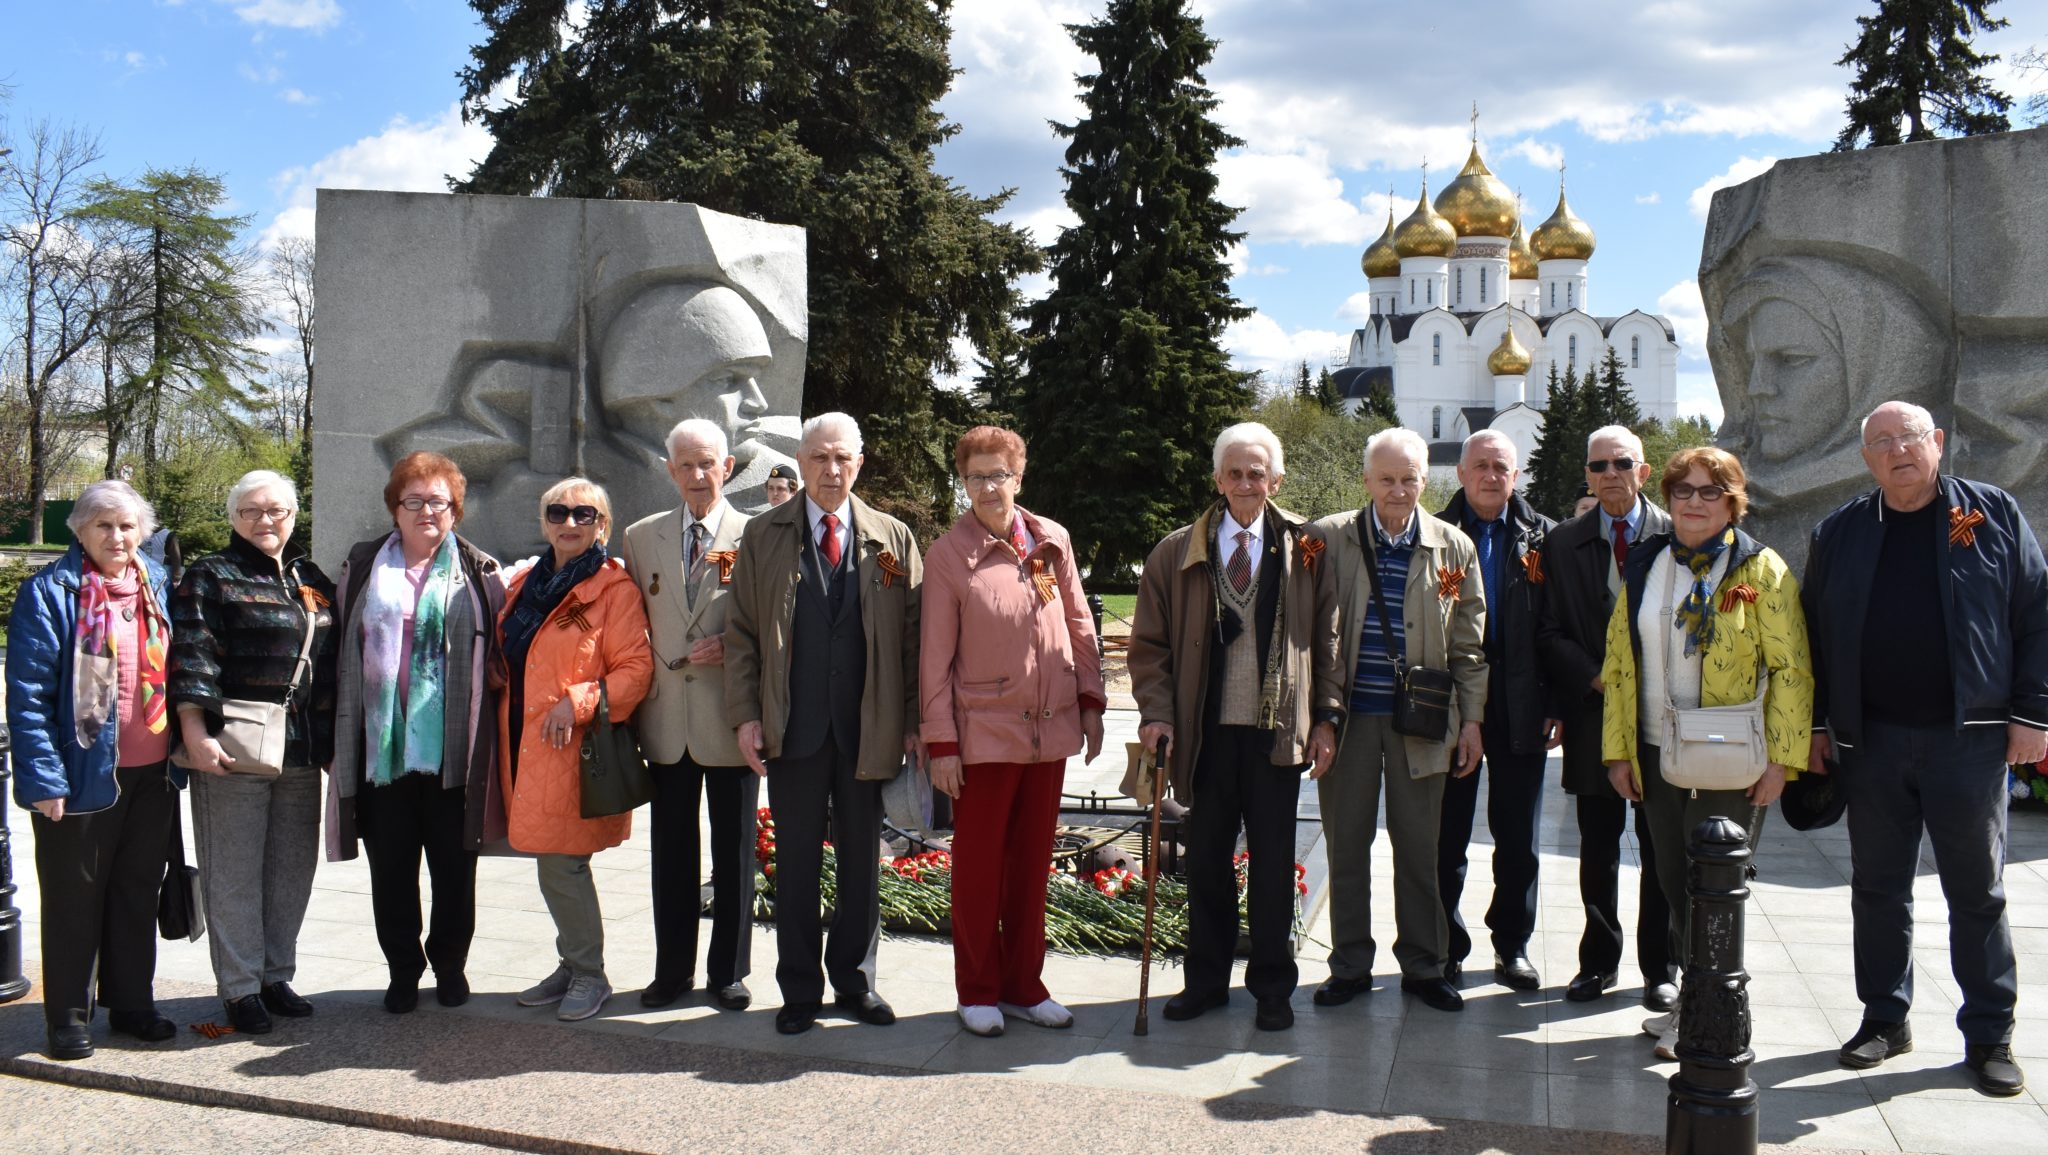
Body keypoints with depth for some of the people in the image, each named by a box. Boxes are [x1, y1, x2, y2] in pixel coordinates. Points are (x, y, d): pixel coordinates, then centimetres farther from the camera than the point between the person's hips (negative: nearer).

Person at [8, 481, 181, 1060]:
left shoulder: (157, 584, 7)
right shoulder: (49, 591, -9)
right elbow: (27, 692, -12)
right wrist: (44, 775, -17)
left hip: (153, 773, 5)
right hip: (83, 773, -5)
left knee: (139, 892, 15)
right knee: (75, 897, 8)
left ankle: (132, 1003, 28)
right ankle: (69, 1016, 20)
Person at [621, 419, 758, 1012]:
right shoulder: (640, 537, 9)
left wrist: (733, 645, -18)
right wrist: (635, 703, 4)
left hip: (730, 719, -3)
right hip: (666, 720, 3)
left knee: (733, 853, 8)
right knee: (672, 851, 11)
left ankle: (729, 972, 20)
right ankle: (672, 968, 24)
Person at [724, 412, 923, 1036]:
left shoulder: (893, 539, 6)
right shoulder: (763, 535, 5)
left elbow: (913, 635, 4)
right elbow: (740, 632, 4)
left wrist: (915, 722, -1)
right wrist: (745, 715, -4)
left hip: (870, 730, 1)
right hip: (792, 729, 0)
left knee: (861, 861, 10)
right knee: (796, 864, 7)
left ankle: (854, 981, 24)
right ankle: (799, 989, 19)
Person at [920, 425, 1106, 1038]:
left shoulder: (1052, 541, 4)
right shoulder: (947, 556, -6)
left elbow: (1079, 626, 12)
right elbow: (935, 657, -6)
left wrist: (1091, 702, 7)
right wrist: (941, 742, -8)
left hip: (1049, 727, 4)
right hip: (983, 731, -4)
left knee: (1031, 862, 12)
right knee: (979, 865, 6)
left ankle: (1024, 986, 24)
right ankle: (978, 992, 19)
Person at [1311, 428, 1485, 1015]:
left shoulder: (1454, 547, 4)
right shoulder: (1330, 538, 0)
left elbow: (1468, 646, 8)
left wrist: (1471, 720, 4)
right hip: (1348, 716, 0)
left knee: (1419, 846, 7)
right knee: (1346, 844, 7)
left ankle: (1424, 965, 21)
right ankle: (1349, 965, 19)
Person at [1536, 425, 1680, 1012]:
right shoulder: (1563, 543, 6)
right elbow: (1550, 632, 3)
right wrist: (1597, 679, -10)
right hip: (1594, 713, 1)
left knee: (1663, 849, 6)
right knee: (1597, 849, 8)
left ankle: (1660, 968, 19)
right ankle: (1599, 960, 21)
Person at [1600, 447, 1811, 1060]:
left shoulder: (1760, 569, -4)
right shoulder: (1644, 566, 8)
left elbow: (1790, 669, -8)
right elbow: (1618, 661, 9)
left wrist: (1781, 758, -13)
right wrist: (1617, 749, 5)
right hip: (1656, 756, 5)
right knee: (1674, 882, 11)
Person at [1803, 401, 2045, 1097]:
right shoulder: (1838, 535, 7)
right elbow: (1813, 636, 9)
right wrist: (1816, 724, 4)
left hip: (1968, 738, -2)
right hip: (1870, 740, 2)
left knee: (1978, 891, 7)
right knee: (1877, 888, 10)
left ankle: (1990, 1035, 17)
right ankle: (1885, 1018, 23)